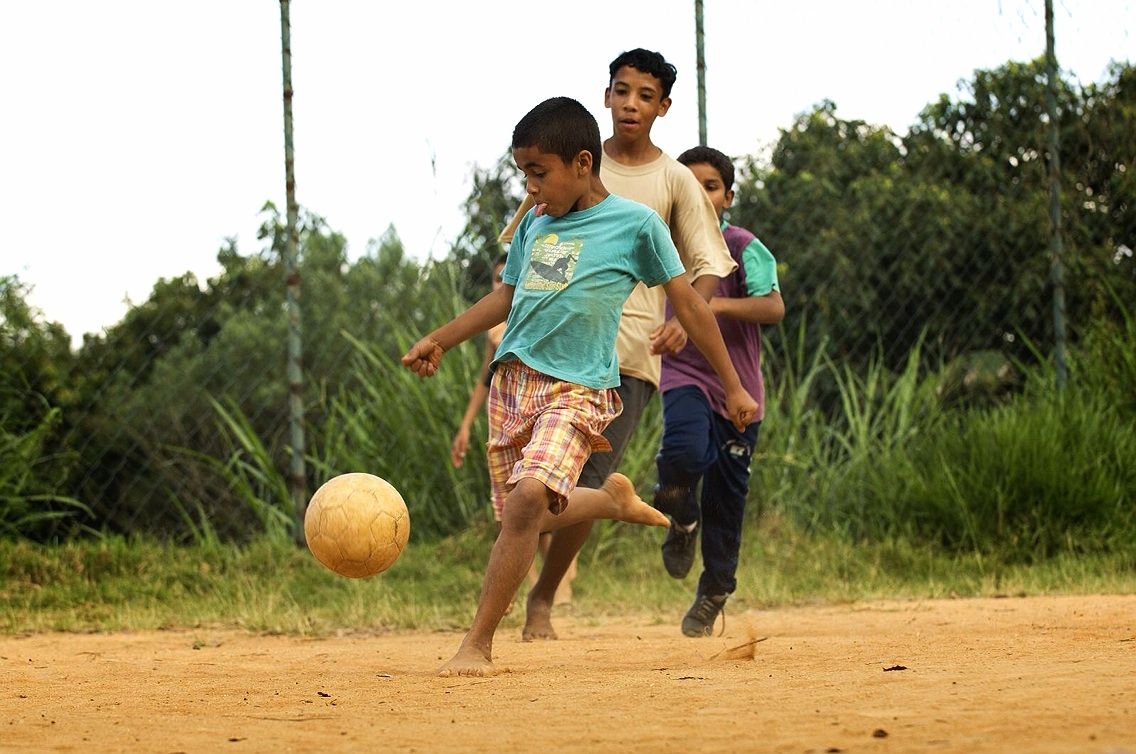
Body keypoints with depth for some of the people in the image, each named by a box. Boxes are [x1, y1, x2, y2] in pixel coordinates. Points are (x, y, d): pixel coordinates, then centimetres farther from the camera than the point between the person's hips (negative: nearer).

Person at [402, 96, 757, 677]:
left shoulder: (635, 224, -2)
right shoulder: (535, 224, 13)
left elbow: (689, 306, 3)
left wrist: (733, 387, 5)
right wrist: (439, 340, 21)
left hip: (578, 387, -6)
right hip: (513, 380, 7)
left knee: (529, 497, -26)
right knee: (526, 516, 8)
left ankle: (477, 645, -23)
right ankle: (612, 498, 39)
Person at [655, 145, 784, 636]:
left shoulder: (743, 248, -8)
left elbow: (773, 307, -21)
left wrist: (718, 304, -35)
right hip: (684, 375, 1)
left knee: (726, 498, 5)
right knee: (686, 450, -30)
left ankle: (713, 595, 24)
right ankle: (681, 519, 1)